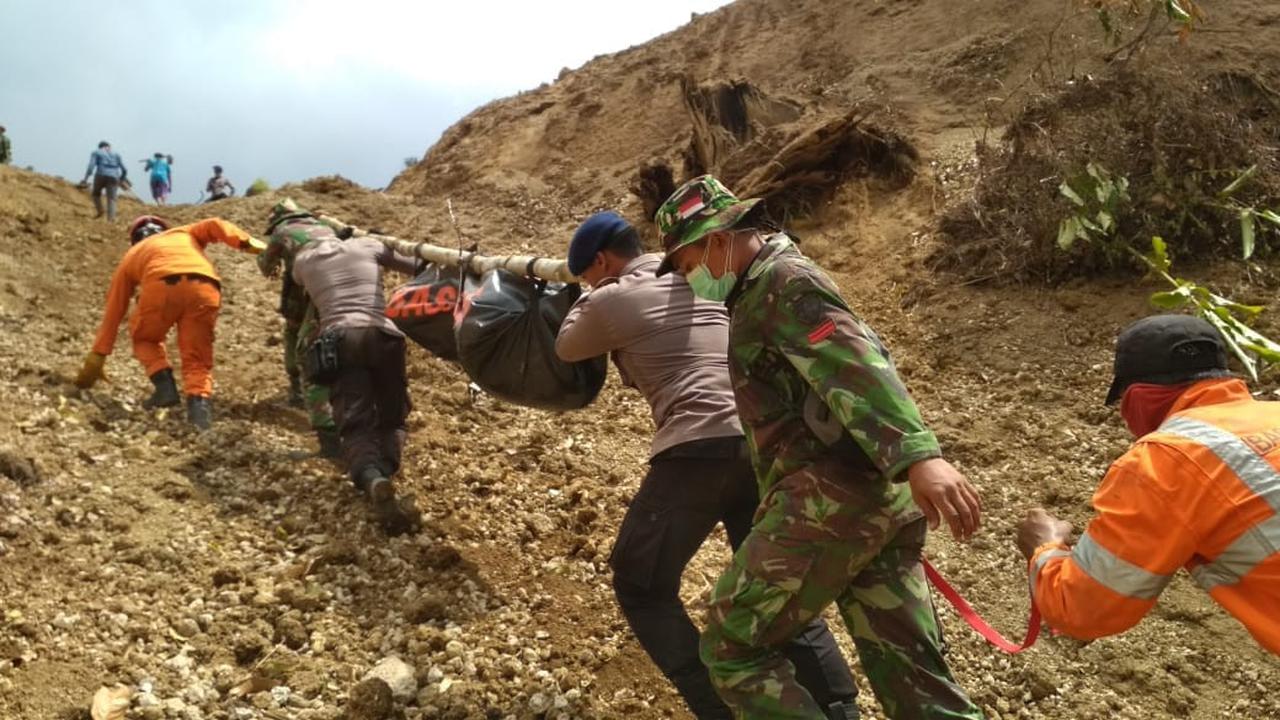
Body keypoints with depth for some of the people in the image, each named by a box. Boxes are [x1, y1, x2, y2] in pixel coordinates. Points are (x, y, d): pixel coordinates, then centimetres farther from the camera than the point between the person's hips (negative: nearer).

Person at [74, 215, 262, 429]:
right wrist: (247, 242, 4)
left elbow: (113, 312, 39)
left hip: (163, 285, -1)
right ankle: (199, 403, -14)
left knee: (144, 337, 27)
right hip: (205, 288, 1)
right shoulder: (184, 233, 41)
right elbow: (214, 226, 19)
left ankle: (165, 386, 6)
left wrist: (97, 358, 43)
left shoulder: (131, 256, 37)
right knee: (197, 360, 11)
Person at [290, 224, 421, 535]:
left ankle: (372, 481, -42)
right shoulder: (366, 246, 25)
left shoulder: (303, 259, 25)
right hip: (383, 336, 1)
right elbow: (421, 269, 28)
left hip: (339, 339, 0)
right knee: (391, 419, 17)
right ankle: (382, 471, -16)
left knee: (355, 424, -9)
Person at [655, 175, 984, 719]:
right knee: (912, 675, 9)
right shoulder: (763, 290, 25)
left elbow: (854, 365, -23)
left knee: (733, 650, 1)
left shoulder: (782, 280, -7)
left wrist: (918, 455, -34)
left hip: (832, 497, -10)